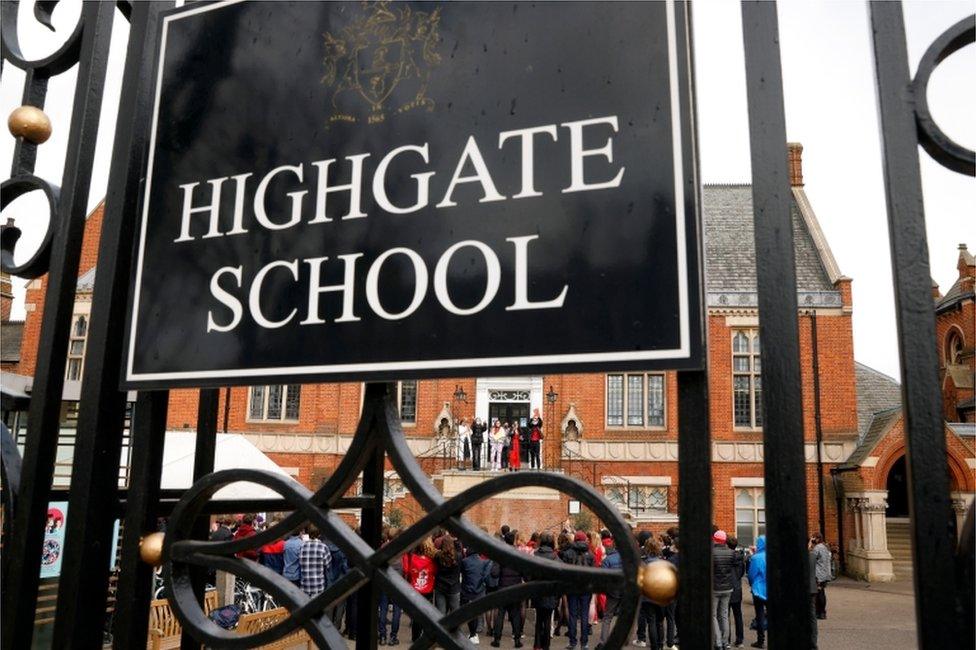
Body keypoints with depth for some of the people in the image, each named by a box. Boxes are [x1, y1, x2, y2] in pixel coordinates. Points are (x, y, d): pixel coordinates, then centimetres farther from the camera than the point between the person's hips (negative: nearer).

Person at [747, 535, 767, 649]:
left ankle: (761, 641, 7)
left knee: (760, 615, 5)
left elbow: (751, 574, -7)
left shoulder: (755, 558, -16)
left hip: (759, 589, -4)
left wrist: (751, 584, 12)